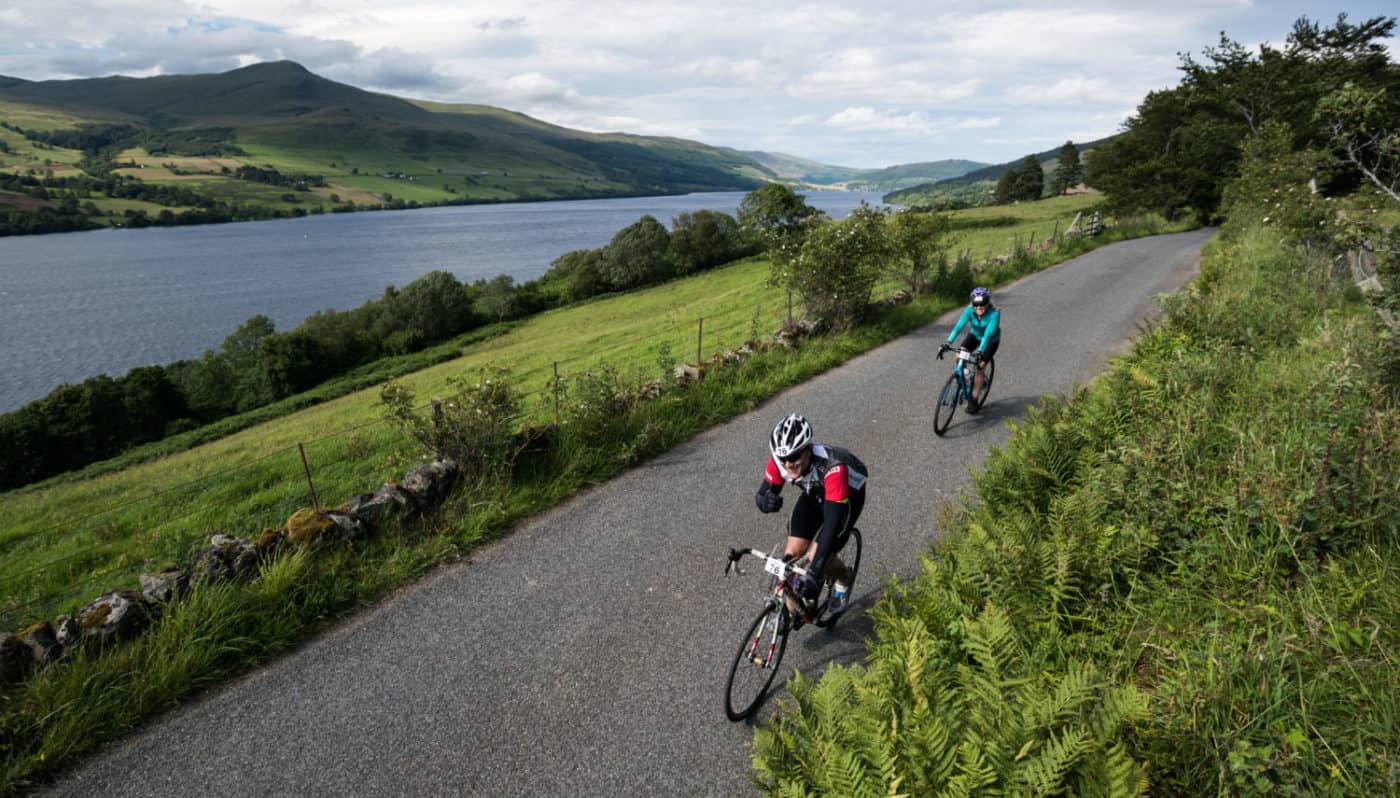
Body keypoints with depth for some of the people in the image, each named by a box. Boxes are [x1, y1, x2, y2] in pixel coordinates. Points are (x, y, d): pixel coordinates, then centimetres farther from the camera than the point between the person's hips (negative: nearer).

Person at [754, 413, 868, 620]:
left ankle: (843, 579, 19)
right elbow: (763, 495, -20)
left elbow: (833, 522, -47)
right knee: (791, 554, -8)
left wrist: (814, 572, -53)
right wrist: (766, 500, -48)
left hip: (848, 493, -4)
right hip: (814, 493, 5)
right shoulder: (779, 461, -29)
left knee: (817, 556, -15)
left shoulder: (832, 466, -44)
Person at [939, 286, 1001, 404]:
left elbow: (988, 334, -42)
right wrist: (948, 343, -48)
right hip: (975, 335, 3)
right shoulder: (969, 310, -25)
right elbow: (959, 326, -35)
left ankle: (974, 400, 3)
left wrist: (980, 351, -54)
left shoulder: (994, 313, -33)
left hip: (991, 340, -3)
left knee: (979, 368, -11)